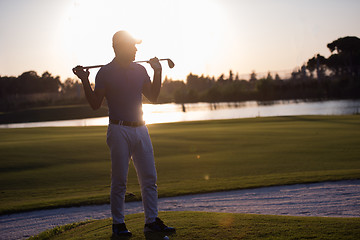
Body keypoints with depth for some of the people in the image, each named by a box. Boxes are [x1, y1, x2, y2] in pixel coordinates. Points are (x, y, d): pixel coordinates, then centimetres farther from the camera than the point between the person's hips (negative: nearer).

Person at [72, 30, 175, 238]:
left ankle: (152, 221, 12)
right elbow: (95, 104, -4)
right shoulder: (105, 72, -3)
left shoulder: (140, 70, 12)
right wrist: (85, 81, -14)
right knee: (119, 180, -1)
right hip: (119, 130, -5)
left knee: (150, 178, 5)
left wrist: (158, 72, 11)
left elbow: (153, 97, 17)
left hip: (141, 129, 5)